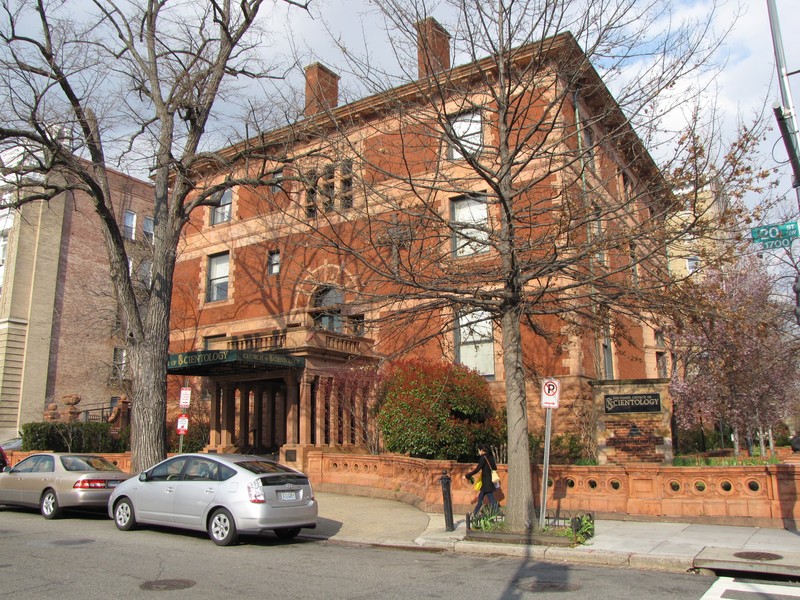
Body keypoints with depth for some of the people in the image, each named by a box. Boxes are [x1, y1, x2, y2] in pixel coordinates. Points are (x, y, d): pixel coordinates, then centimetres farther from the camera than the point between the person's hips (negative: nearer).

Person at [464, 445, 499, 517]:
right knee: (480, 497, 17)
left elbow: (477, 469, -17)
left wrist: (467, 476, -11)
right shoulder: (490, 457, 10)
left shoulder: (483, 458, -14)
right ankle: (475, 513, 25)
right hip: (491, 481, 9)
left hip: (487, 483, -9)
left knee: (491, 500, -6)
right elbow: (495, 467, 16)